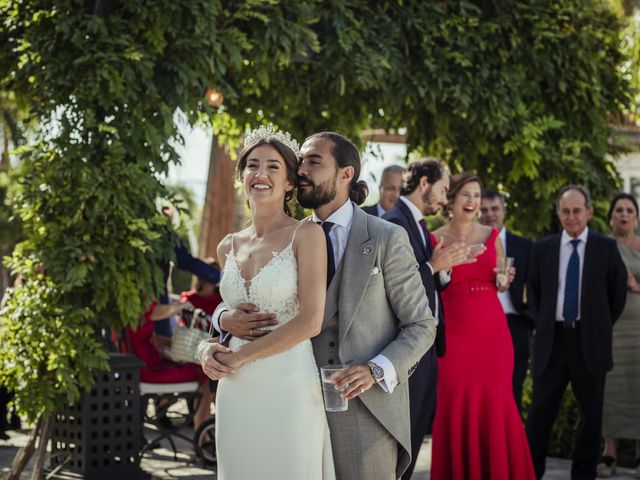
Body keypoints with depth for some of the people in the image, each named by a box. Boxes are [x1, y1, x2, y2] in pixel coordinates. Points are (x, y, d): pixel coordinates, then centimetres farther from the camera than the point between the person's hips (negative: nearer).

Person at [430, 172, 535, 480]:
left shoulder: (492, 236, 9)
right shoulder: (435, 240, 1)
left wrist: (505, 281, -4)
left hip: (493, 331, 2)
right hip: (454, 333, -2)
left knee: (497, 406, -2)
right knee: (455, 407, -3)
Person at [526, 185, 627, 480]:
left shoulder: (606, 248, 1)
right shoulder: (542, 248, 6)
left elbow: (618, 292, 8)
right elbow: (533, 292, 15)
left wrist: (602, 327, 8)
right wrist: (542, 326, 10)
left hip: (590, 341, -1)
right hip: (551, 339, 1)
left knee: (591, 413, 6)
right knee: (541, 411, 2)